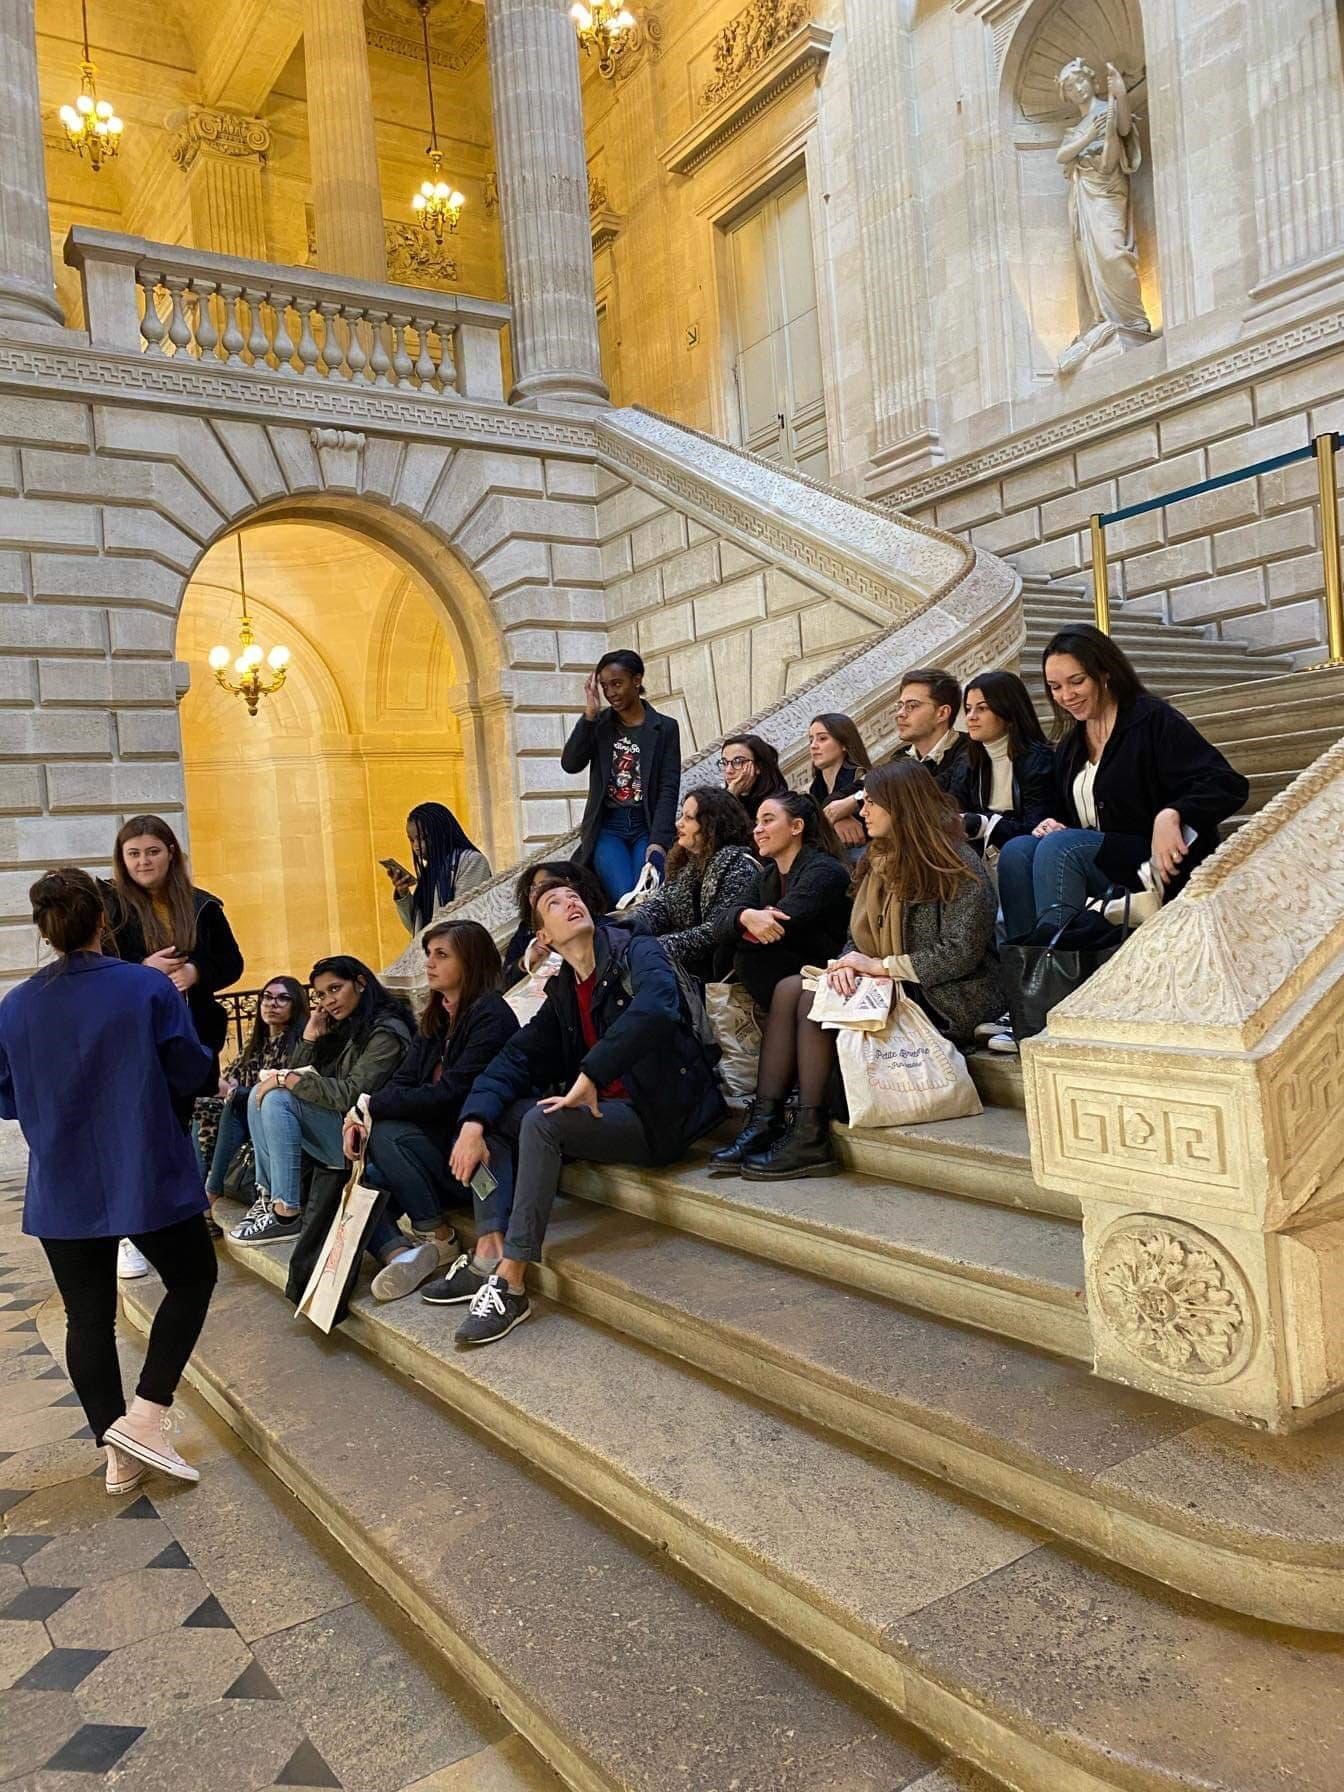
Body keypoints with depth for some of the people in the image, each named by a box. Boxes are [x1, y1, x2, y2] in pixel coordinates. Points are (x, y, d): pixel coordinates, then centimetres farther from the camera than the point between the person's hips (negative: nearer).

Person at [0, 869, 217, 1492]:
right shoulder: (148, 988, -13)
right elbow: (192, 1073, -7)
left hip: (63, 1190, 3)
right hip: (149, 1178, -3)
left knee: (88, 1315, 13)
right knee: (191, 1280, 16)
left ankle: (119, 1455, 20)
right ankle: (144, 1416, 5)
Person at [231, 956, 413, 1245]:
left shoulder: (386, 1032, -12)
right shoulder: (342, 1027, 15)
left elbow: (353, 1095, -23)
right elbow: (298, 1074, 14)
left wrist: (287, 1079, -18)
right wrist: (310, 1037, 0)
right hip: (335, 1124, 9)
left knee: (279, 1099, -22)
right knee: (261, 1093, 1)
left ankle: (286, 1216, -22)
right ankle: (267, 1195, -4)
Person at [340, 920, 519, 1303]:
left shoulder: (490, 1015, -14)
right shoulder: (436, 1019, 13)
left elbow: (449, 1096, -21)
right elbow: (400, 1083, 4)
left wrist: (371, 1107, -16)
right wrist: (360, 1116, -16)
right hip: (443, 1148, 8)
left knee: (387, 1133, -23)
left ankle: (437, 1238, -11)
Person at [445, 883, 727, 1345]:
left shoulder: (638, 954, -8)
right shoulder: (563, 993, 13)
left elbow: (654, 1010, -30)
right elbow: (517, 1057, 6)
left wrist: (590, 1077, -30)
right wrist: (474, 1122, -10)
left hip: (659, 1116, -8)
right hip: (605, 1112, 8)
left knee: (542, 1121, -28)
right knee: (490, 1116, -1)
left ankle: (511, 1284, -24)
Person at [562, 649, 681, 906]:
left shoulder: (664, 728, 4)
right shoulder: (599, 724, 10)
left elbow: (669, 789, -3)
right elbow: (570, 764, -5)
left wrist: (658, 841, -15)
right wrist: (590, 712, -9)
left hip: (647, 826, -1)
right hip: (607, 827, 1)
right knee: (623, 898, -23)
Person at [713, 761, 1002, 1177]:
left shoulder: (957, 867, -11)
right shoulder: (880, 861, 15)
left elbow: (961, 955, -19)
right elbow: (858, 938, 13)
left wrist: (881, 966, -18)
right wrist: (849, 962, -11)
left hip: (946, 999, -8)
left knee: (813, 999, -22)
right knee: (789, 988, -12)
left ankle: (810, 1139, -17)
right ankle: (764, 1123, -17)